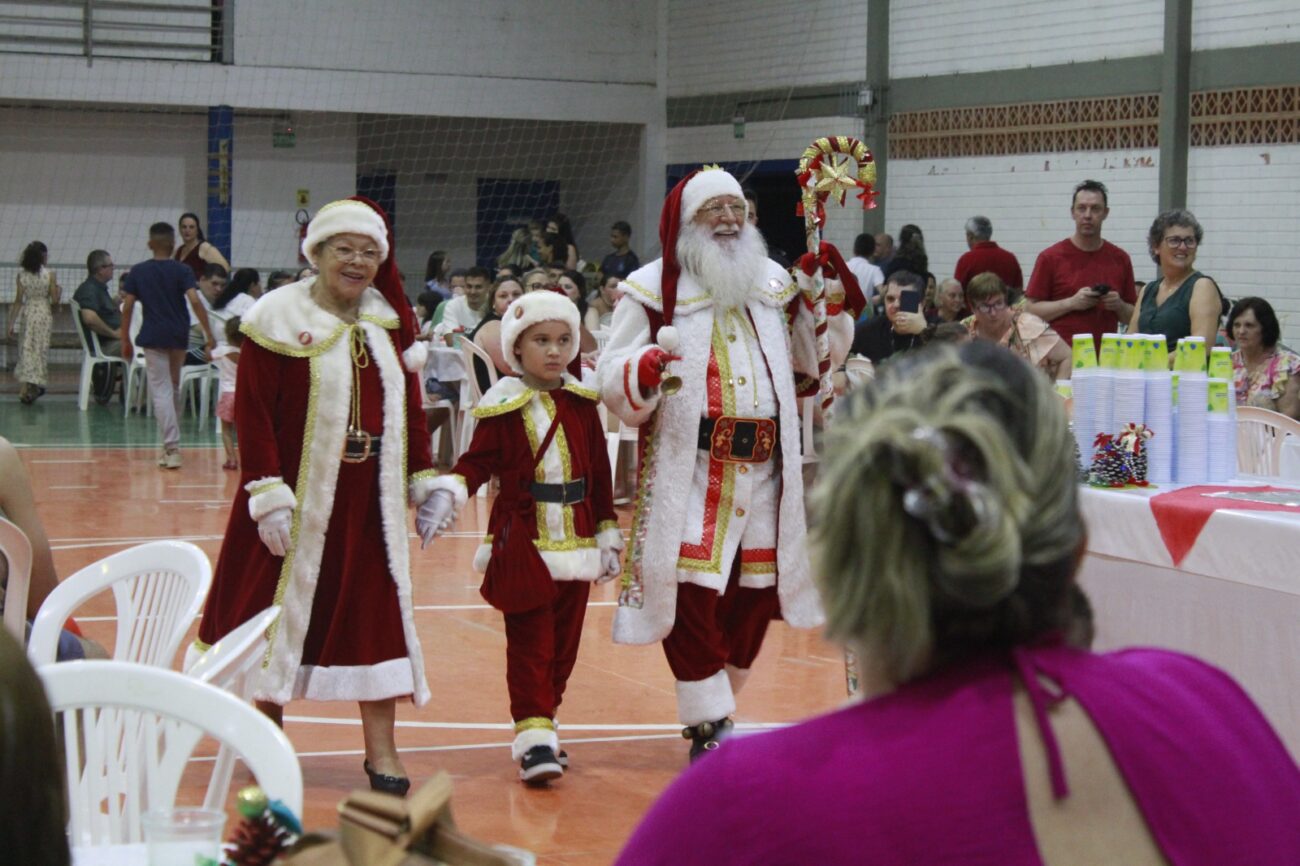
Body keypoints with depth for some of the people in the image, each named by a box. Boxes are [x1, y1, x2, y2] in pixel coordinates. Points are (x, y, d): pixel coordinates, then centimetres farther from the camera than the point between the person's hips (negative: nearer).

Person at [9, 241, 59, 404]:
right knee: (40, 349, 7)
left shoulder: (21, 275, -3)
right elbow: (54, 300, -7)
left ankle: (25, 386, -1)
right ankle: (34, 386, 7)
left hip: (28, 314, 2)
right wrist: (59, 290, 14)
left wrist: (12, 323, 3)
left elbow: (18, 301, -2)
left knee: (27, 349, 9)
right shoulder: (50, 275, -9)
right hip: (44, 313, -2)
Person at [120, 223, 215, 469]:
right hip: (179, 336, 2)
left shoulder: (138, 272, 0)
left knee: (161, 391, -3)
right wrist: (208, 334, -12)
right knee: (173, 388, 18)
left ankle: (172, 447, -15)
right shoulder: (182, 271, -2)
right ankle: (170, 444, 27)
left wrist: (125, 340, 6)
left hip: (153, 336, -2)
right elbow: (195, 301, -14)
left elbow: (127, 307, -1)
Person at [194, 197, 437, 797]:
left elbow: (410, 409, 13)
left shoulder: (390, 322, 8)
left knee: (377, 611, 3)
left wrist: (424, 482, 10)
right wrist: (268, 494, -16)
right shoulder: (279, 320, -8)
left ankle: (381, 750, 10)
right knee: (280, 607, 7)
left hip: (369, 497, 4)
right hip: (299, 496, -4)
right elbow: (253, 413, -11)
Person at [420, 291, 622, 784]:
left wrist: (608, 538, 13)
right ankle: (533, 738, -4)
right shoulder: (503, 406, -4)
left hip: (575, 545, 4)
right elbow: (477, 462, -3)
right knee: (530, 642, -5)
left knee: (564, 642, 9)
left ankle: (541, 724, 21)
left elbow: (600, 475, 12)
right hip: (522, 544, -4)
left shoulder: (582, 405, 7)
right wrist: (446, 493, -22)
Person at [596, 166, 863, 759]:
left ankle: (711, 711, 23)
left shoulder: (774, 283, 15)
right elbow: (612, 381, -5)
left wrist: (833, 308, 6)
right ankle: (710, 729, -5)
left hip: (764, 466, 5)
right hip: (687, 467, -5)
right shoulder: (654, 289, 0)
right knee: (691, 593, -13)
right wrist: (644, 370, -27)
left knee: (753, 596, 7)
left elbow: (809, 365, 21)